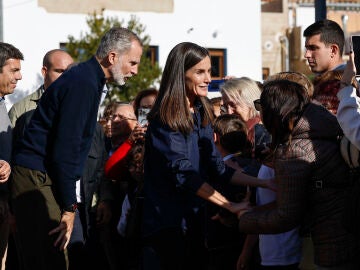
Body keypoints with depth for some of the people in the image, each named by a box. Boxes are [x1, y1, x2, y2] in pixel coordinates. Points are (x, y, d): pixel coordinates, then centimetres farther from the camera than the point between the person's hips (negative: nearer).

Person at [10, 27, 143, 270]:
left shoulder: (87, 79, 17)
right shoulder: (83, 84, -15)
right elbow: (65, 151, -20)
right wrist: (70, 208, -15)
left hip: (44, 177, 10)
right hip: (37, 179, -10)